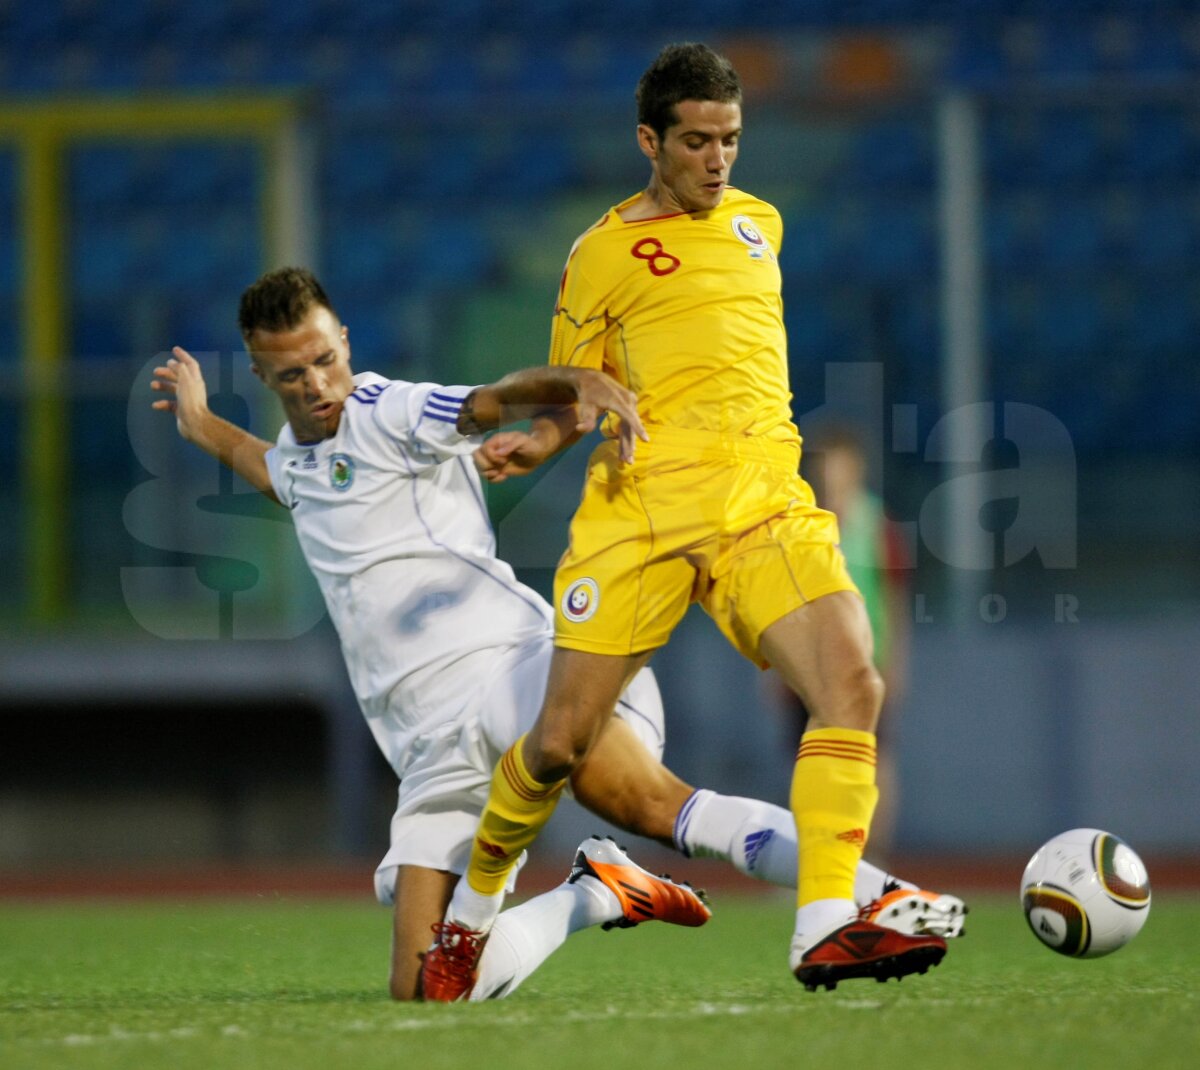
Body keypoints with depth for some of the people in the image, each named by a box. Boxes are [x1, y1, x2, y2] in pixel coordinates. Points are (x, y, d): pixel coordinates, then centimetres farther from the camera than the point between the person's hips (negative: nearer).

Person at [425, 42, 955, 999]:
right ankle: (474, 906, 25)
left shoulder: (760, 225, 19)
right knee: (562, 742, -3)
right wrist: (536, 444, -8)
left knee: (853, 682, -22)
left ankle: (826, 929, -26)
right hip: (641, 507, -3)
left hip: (765, 501, 3)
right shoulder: (602, 254, 6)